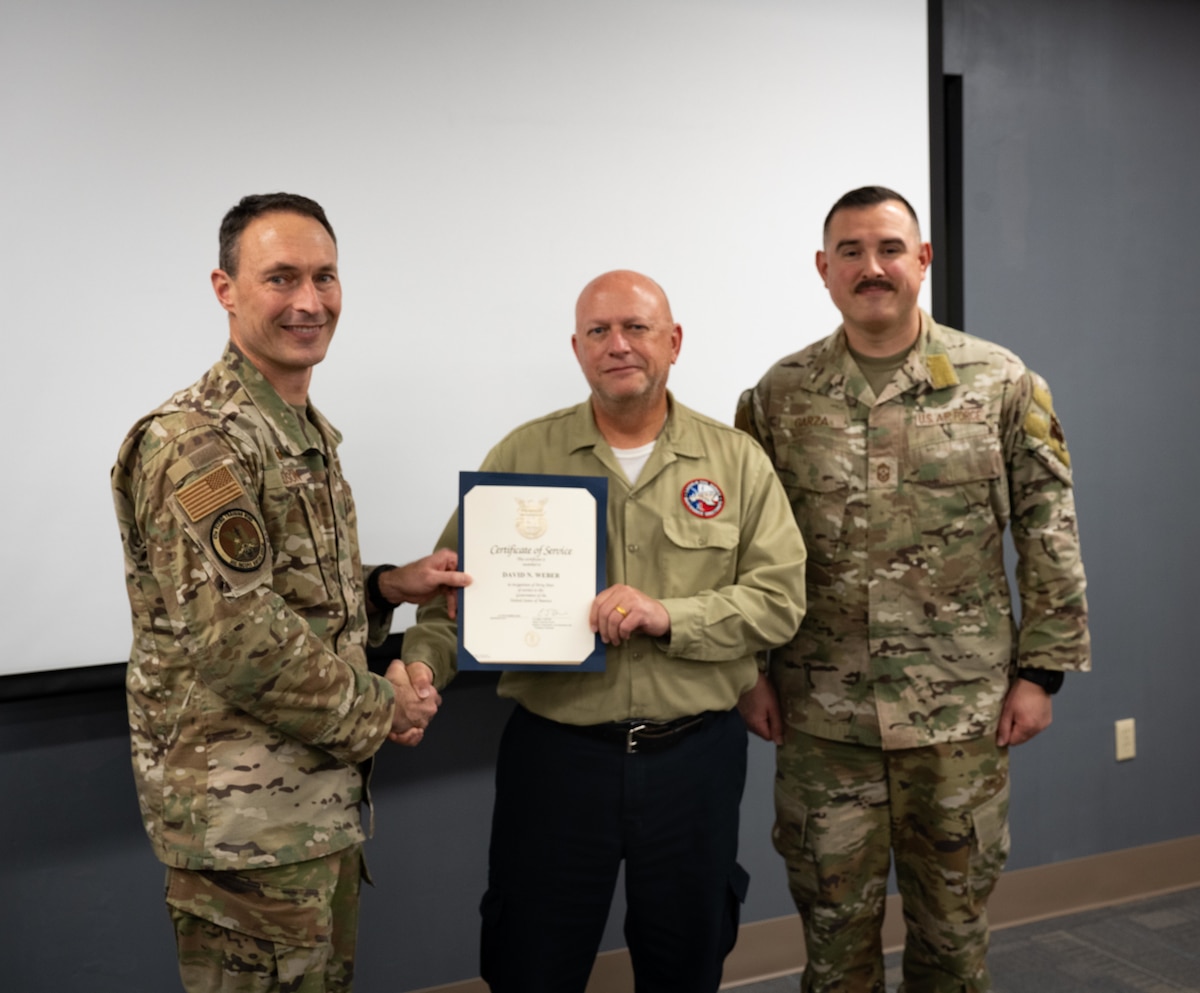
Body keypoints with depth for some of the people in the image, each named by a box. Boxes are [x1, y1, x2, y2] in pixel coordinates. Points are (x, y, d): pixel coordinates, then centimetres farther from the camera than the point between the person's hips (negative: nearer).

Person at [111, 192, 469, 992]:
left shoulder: (310, 432, 12)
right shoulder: (199, 442, -20)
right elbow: (237, 639, -25)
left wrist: (390, 586, 5)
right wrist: (379, 711, -14)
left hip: (322, 796, 9)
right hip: (247, 815, -9)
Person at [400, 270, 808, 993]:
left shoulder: (737, 461, 2)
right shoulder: (523, 456, 1)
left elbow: (781, 598, -4)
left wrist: (671, 617, -19)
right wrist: (421, 666, -20)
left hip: (697, 754, 1)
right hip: (554, 753, 0)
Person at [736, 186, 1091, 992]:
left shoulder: (1002, 385, -2)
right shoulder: (778, 398, 1)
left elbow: (1051, 538, 1)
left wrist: (1040, 668, -2)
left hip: (963, 713, 0)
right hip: (820, 720, 1)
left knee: (954, 924, 14)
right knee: (835, 925, 13)